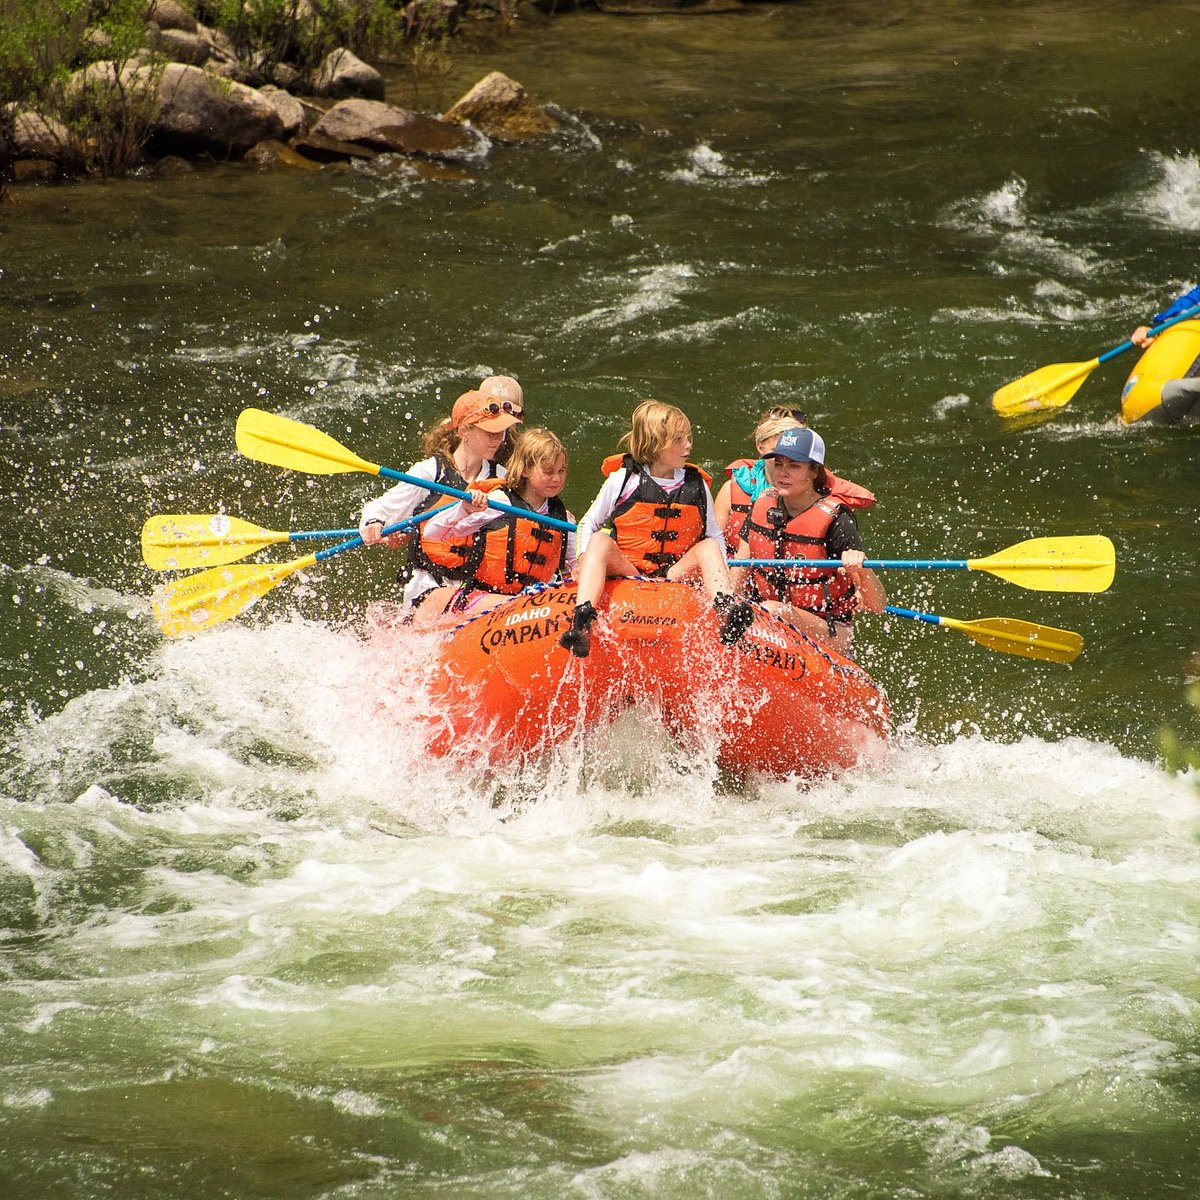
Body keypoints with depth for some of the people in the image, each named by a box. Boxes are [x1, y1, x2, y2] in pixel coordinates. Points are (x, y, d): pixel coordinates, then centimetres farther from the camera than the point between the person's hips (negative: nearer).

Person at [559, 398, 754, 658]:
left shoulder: (696, 487, 9)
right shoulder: (622, 479, 2)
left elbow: (715, 536, 16)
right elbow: (588, 524, 10)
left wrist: (719, 575, -2)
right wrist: (585, 563, -6)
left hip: (675, 576, 2)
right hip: (623, 571, -2)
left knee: (709, 547, -20)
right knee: (600, 541, -30)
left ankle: (725, 608, -45)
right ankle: (582, 620, -50)